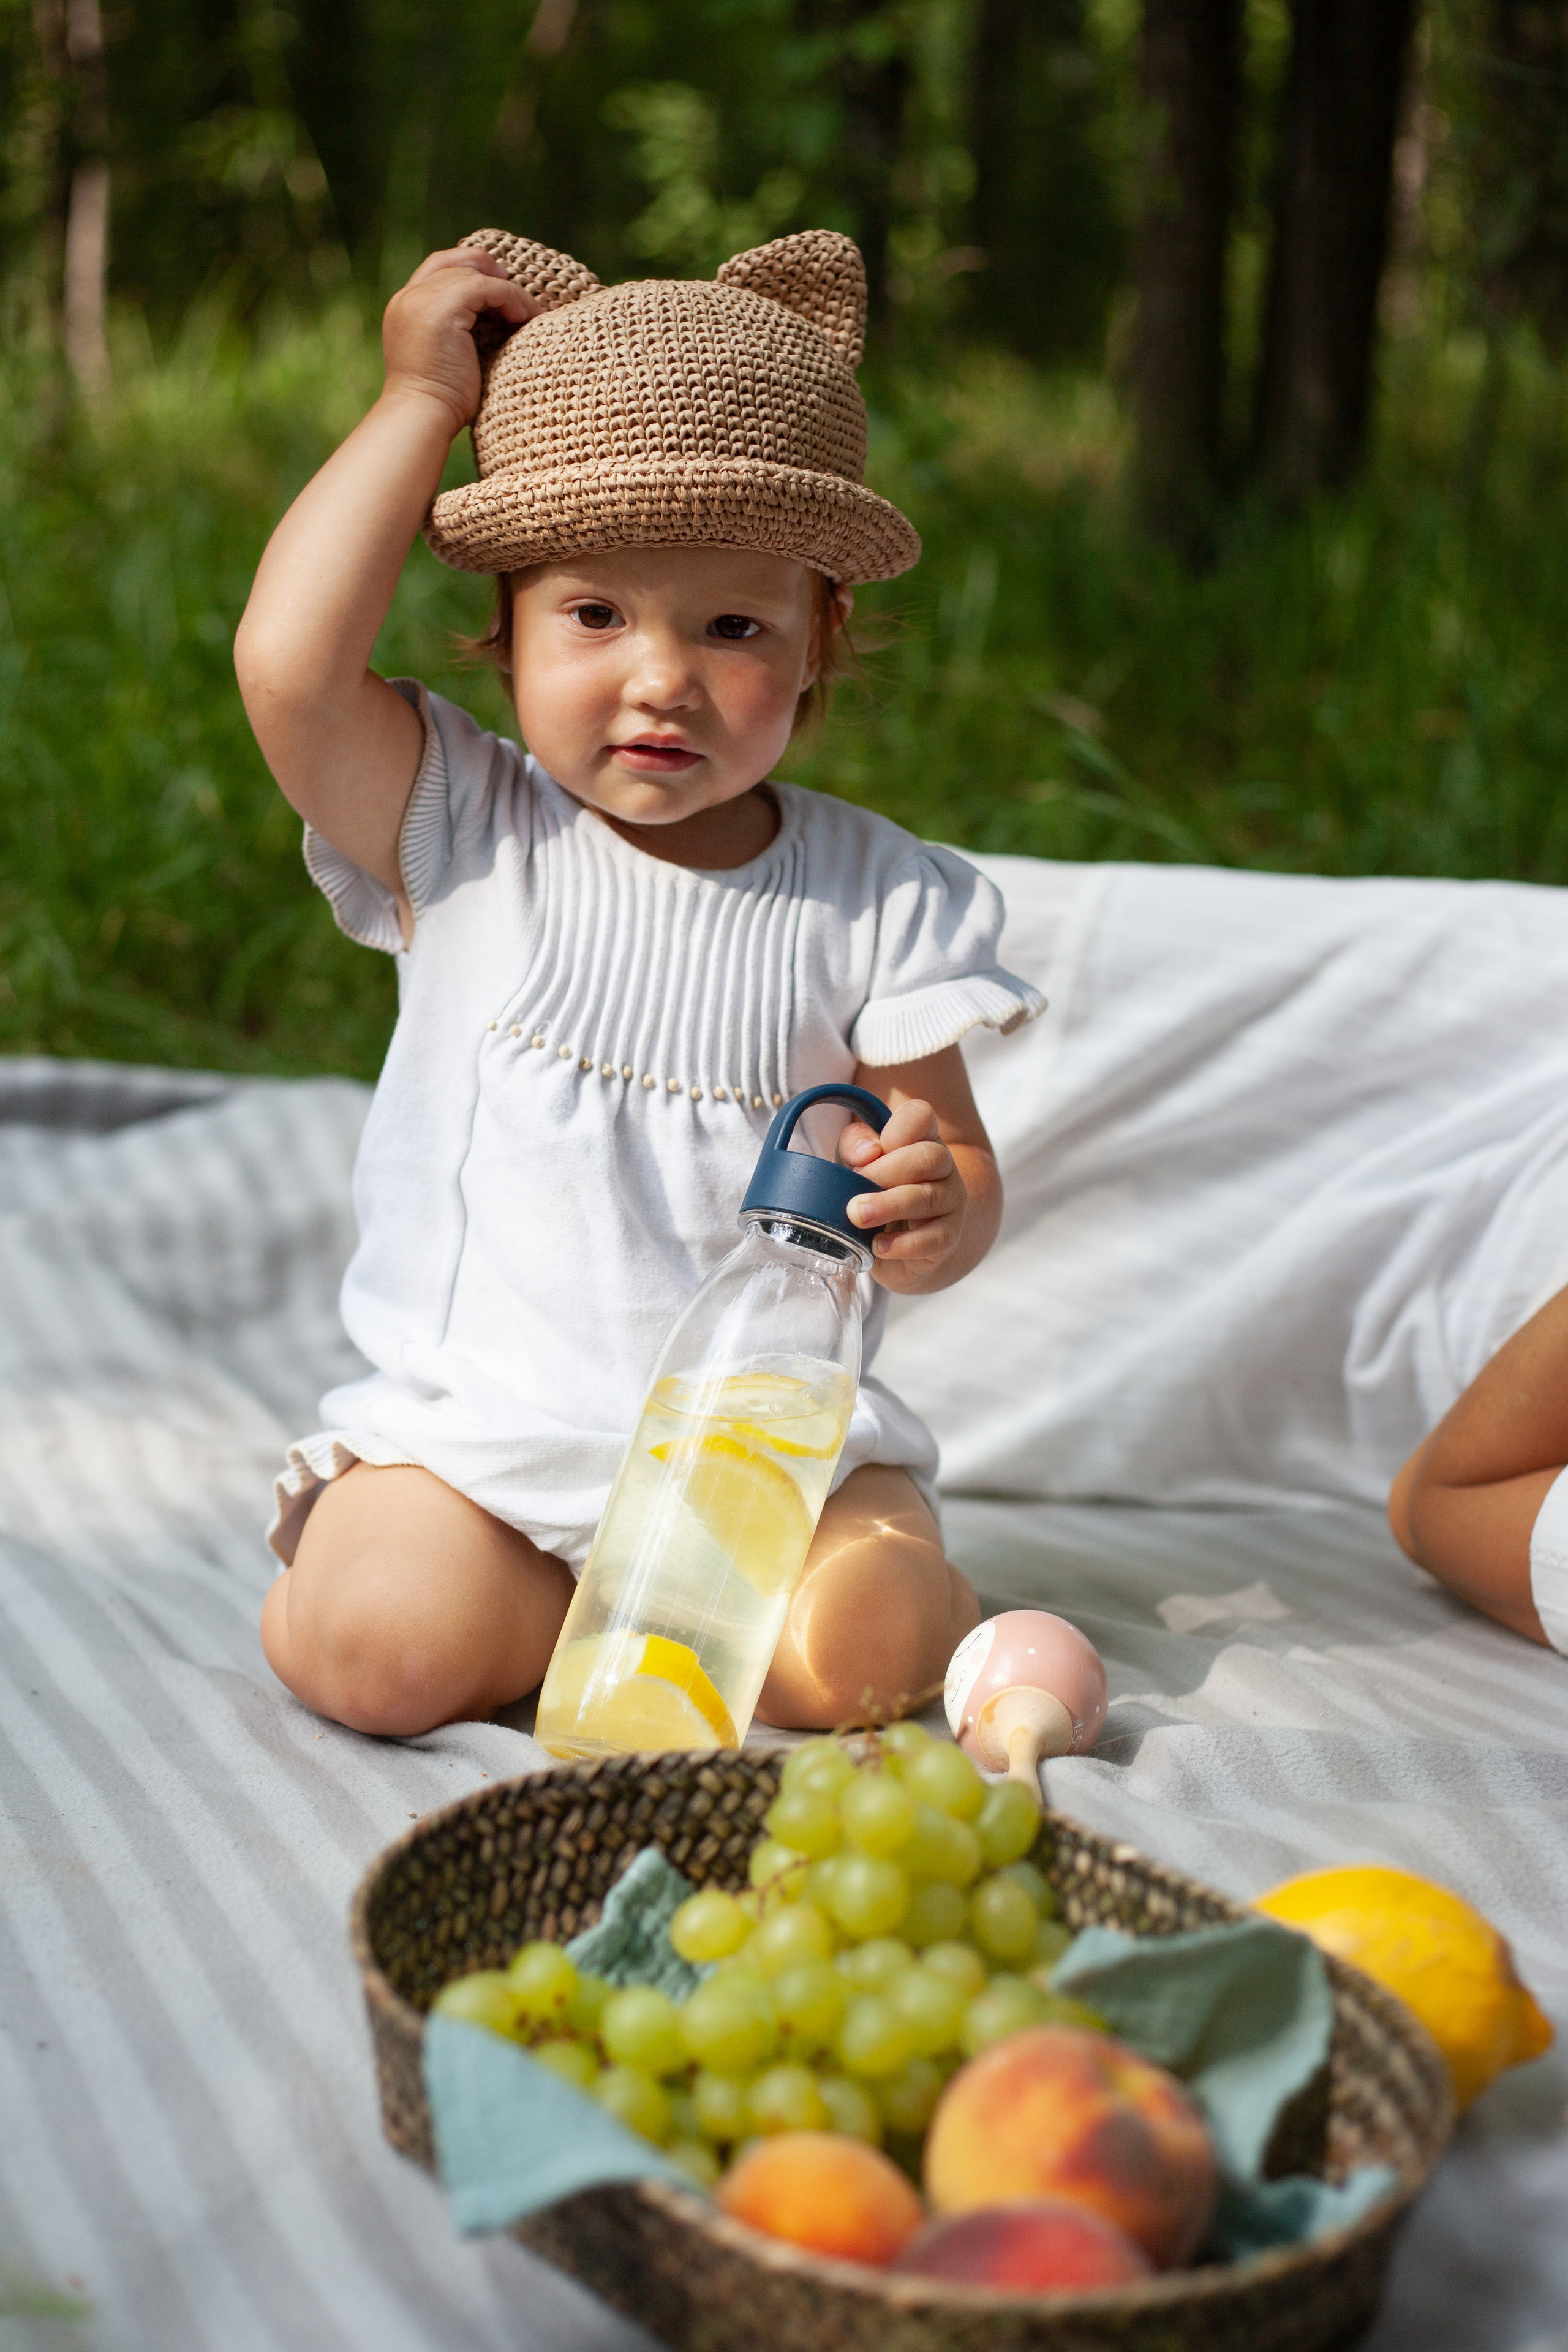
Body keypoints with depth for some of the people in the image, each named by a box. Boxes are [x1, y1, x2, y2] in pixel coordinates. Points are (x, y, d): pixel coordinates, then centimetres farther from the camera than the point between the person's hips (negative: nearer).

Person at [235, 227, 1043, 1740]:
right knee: (377, 1650, -26)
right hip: (476, 1422, -1)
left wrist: (932, 1216, -22)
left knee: (866, 1651, -24)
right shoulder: (463, 833, -1)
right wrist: (422, 402, -11)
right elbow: (289, 665, -19)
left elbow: (959, 1164, 4)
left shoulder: (877, 897, 1)